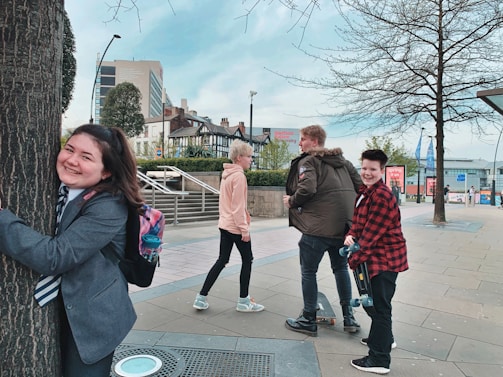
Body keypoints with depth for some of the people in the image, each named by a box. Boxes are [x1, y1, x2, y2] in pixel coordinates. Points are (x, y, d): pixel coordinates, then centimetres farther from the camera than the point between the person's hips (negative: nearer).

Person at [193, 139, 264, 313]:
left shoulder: (227, 175, 11)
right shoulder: (239, 176, -17)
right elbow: (238, 206, -20)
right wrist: (244, 228, -17)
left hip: (225, 225, 9)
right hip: (236, 227, -9)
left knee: (222, 260, 13)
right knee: (247, 260, 7)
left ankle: (201, 298, 15)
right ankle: (243, 301, 17)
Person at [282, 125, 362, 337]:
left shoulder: (308, 161, -4)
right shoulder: (342, 161, 17)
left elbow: (307, 189, -20)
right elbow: (359, 186, 13)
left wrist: (291, 201, -3)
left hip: (319, 225, -7)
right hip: (345, 225, 7)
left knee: (308, 272, 8)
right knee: (341, 268, 23)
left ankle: (308, 321, 18)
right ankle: (349, 317, 29)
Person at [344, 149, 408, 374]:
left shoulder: (381, 196, -22)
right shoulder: (365, 191, 9)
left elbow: (371, 233, -24)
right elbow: (358, 220, 9)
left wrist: (354, 259, -20)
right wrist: (351, 235, -11)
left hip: (385, 258, -10)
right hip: (377, 257, 10)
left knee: (379, 305, -3)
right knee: (373, 300, 24)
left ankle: (379, 360, 8)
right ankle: (384, 338, 44)